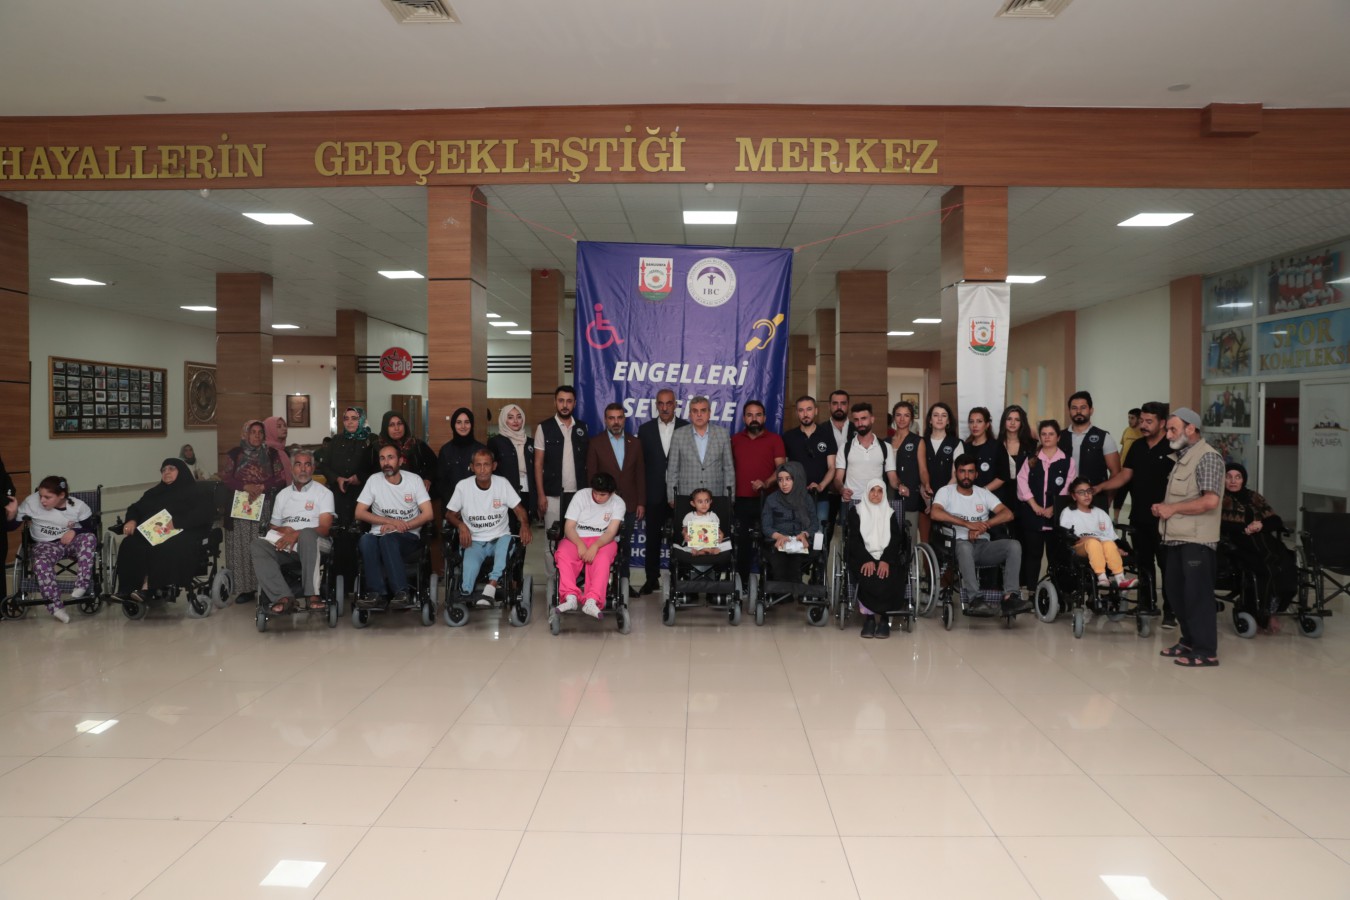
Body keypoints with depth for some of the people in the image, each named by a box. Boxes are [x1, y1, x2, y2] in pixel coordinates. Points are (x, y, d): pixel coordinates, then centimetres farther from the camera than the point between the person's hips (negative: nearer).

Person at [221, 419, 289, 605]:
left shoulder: (272, 454, 7)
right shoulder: (234, 454, 9)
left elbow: (281, 479, 2)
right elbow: (225, 479, 1)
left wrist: (261, 487, -13)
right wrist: (246, 487, -14)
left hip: (265, 507, -1)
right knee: (242, 547, -2)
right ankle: (246, 588, 2)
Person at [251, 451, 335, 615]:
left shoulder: (324, 493, 7)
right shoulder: (283, 494, 21)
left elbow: (325, 528, -4)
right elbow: (273, 527, 20)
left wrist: (297, 534, -18)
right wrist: (285, 530, -5)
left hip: (313, 544, -4)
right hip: (285, 546, 4)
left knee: (306, 534, -39)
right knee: (257, 545, -26)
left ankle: (312, 595, -39)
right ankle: (282, 597, -38)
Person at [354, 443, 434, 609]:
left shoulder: (414, 480, 3)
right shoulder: (374, 480, 5)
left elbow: (427, 514, -3)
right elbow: (359, 513, 0)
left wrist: (401, 526, -15)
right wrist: (391, 521, -11)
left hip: (408, 538, -2)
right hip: (379, 536, 2)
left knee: (388, 538, -35)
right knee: (365, 540, -32)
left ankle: (402, 593, -34)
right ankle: (376, 592, -28)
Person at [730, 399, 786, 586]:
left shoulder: (774, 439, 2)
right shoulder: (735, 439, 11)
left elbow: (782, 467, -5)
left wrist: (767, 483, -21)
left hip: (767, 500, -2)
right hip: (741, 500, 2)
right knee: (743, 542, 6)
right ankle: (742, 581, 14)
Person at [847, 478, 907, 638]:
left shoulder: (890, 513, 18)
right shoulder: (856, 511, 14)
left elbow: (896, 539, 5)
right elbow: (854, 539, 2)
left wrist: (885, 560, -15)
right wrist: (867, 560, -16)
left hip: (886, 559, 1)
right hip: (862, 558, -1)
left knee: (887, 580, -31)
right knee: (868, 579, -33)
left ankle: (883, 619, -16)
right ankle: (869, 618, -20)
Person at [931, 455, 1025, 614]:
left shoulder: (983, 493, 16)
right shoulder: (946, 491, 6)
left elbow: (1008, 514, 3)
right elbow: (936, 513, -15)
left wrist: (983, 526, -13)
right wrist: (968, 524, -19)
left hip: (983, 546, 4)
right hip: (959, 545, -4)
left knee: (1014, 545, -23)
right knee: (965, 546, -39)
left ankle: (1010, 597, -30)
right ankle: (974, 599, -39)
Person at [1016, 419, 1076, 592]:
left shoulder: (1067, 461, 4)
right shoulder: (1031, 459, 9)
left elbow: (1069, 488, -2)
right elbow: (1022, 483, 0)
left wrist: (1054, 508, -11)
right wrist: (1035, 506, -10)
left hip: (1057, 515, -1)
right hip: (1033, 514, 1)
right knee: (1032, 553, 3)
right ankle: (1031, 590, 8)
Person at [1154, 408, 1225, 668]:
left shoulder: (1207, 457, -11)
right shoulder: (1181, 457, 17)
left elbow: (1210, 501, -22)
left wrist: (1172, 508, -15)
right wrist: (1163, 507, 7)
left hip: (1196, 540, -9)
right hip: (1177, 538, 9)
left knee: (1197, 595, -4)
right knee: (1177, 592, 14)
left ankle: (1206, 651, 4)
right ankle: (1189, 640, 25)